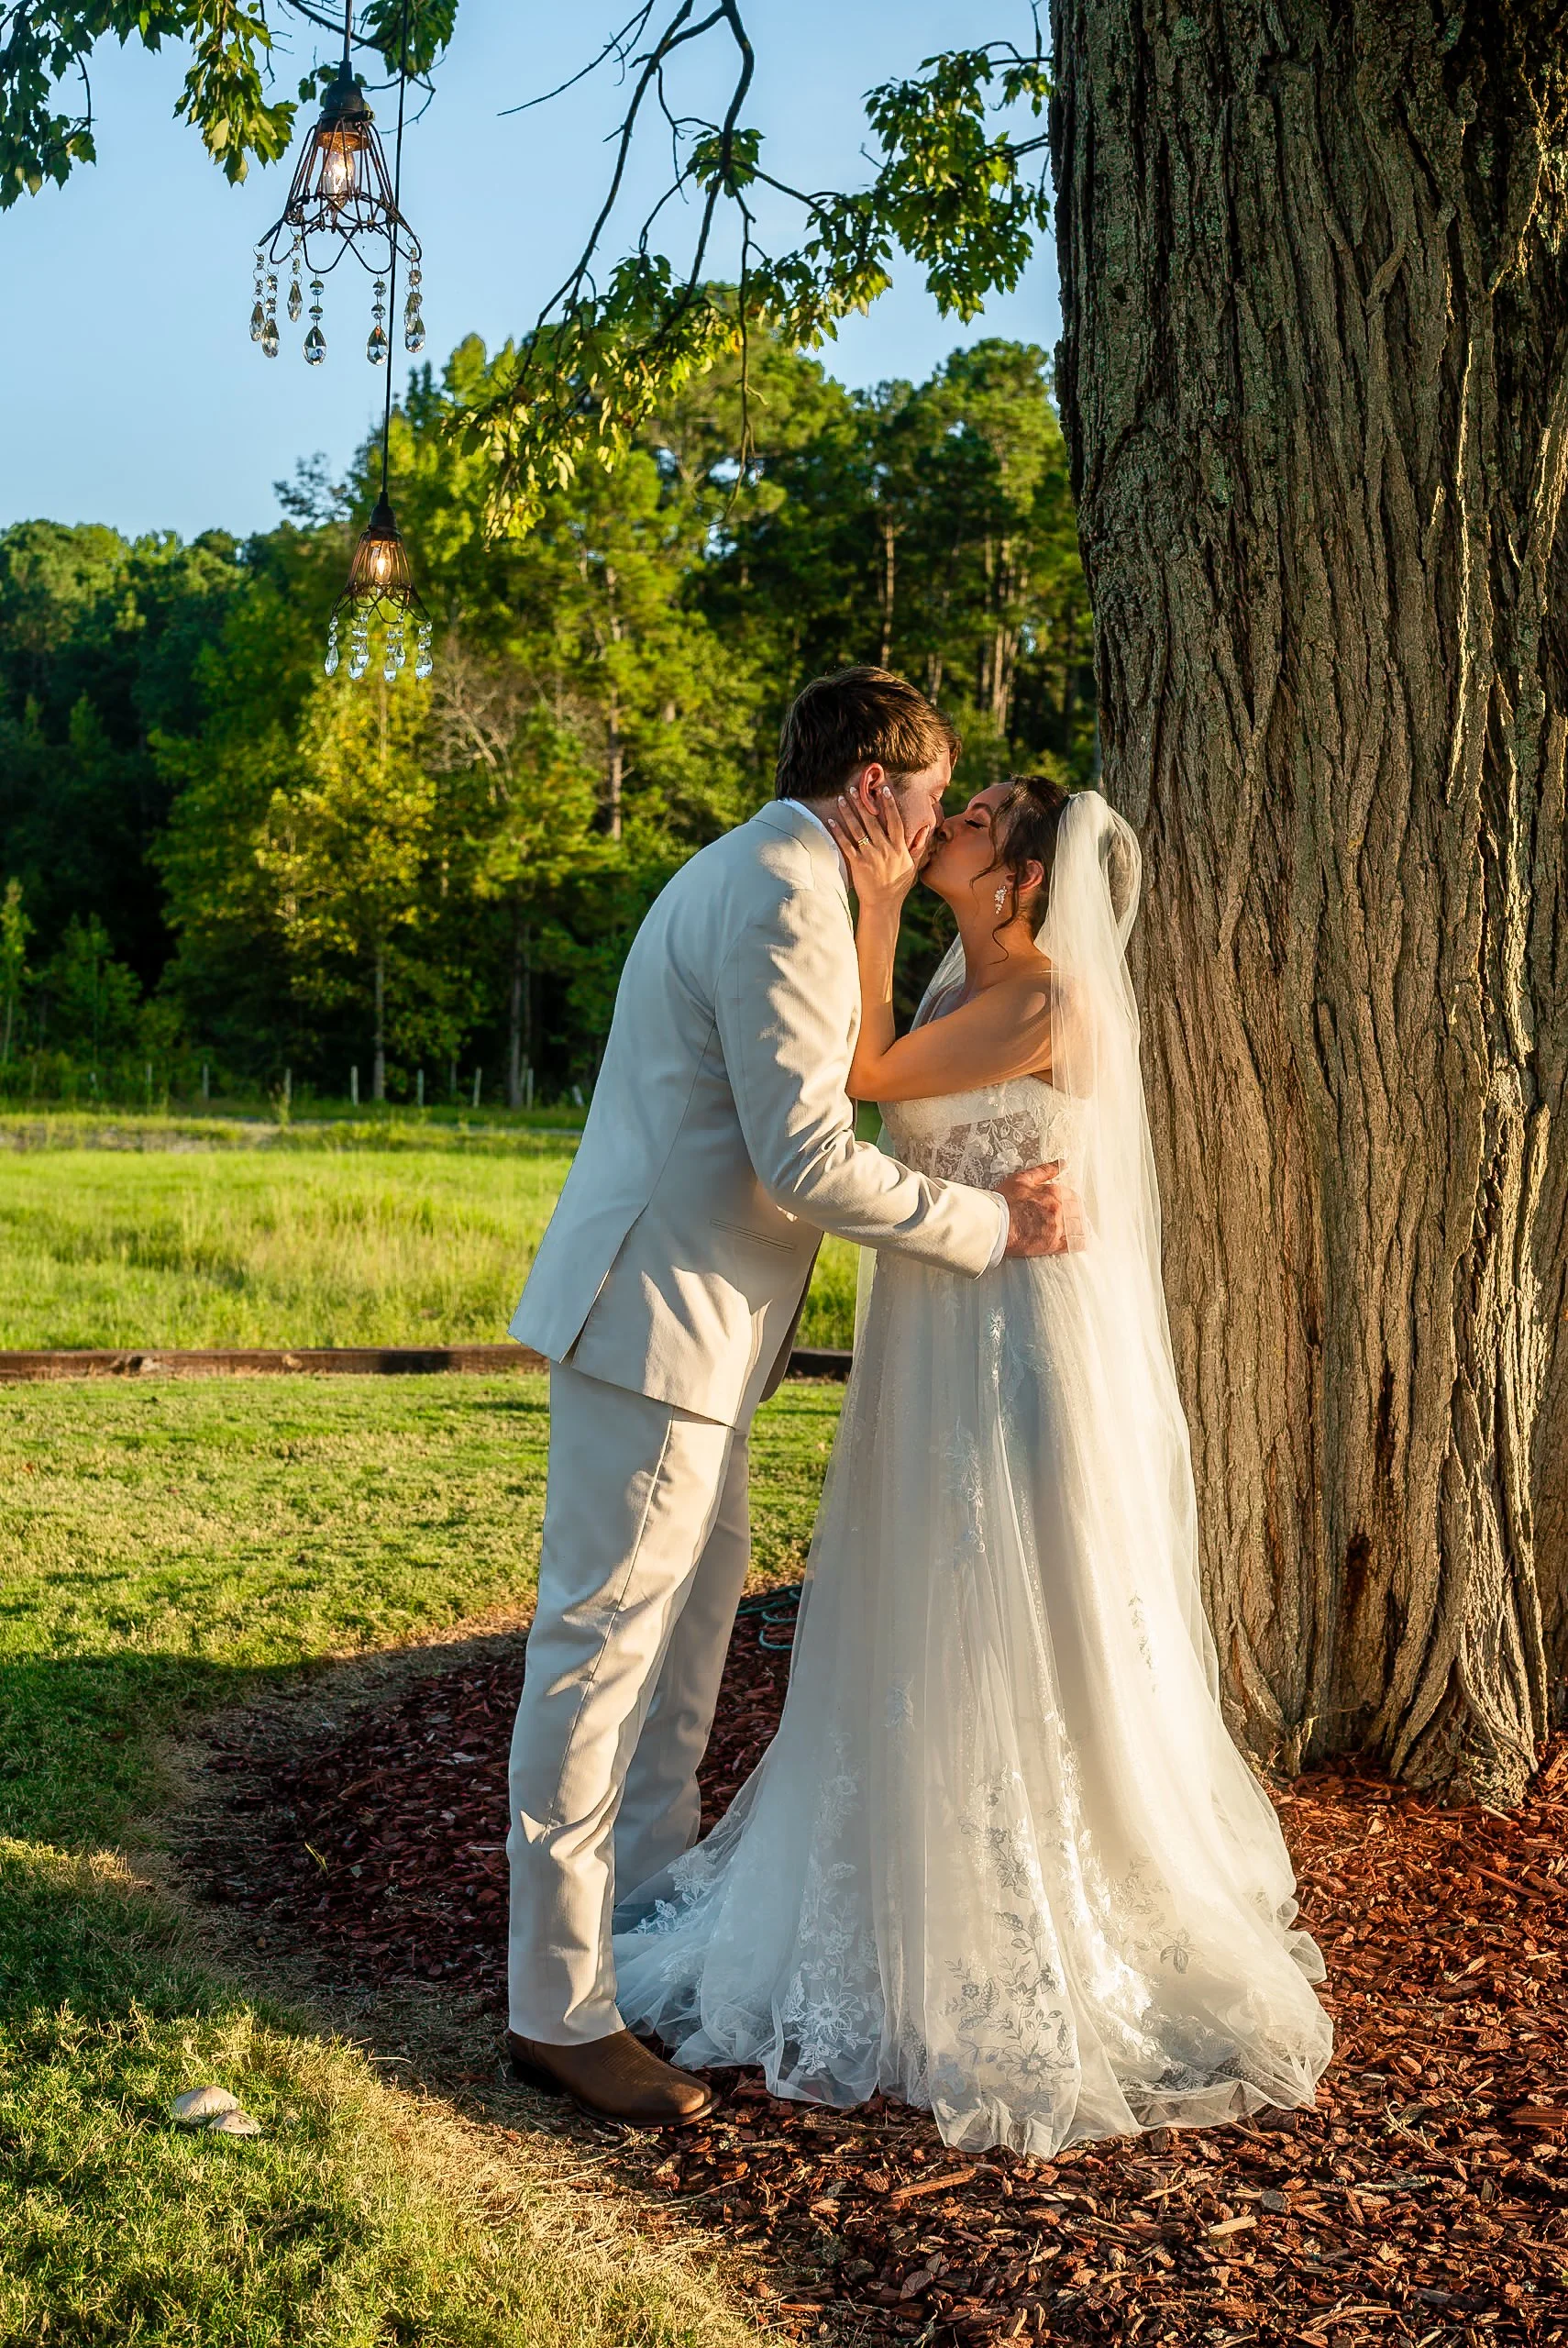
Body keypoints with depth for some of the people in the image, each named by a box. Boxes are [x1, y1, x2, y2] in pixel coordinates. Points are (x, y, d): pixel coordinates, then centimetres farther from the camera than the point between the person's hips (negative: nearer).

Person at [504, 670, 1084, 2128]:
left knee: (694, 1616, 20)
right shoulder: (783, 897, -16)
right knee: (601, 1649, -4)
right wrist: (990, 1222, -12)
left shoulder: (751, 876, 18)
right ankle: (557, 2008, 6)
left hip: (690, 1322, 11)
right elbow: (808, 1161, -22)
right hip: (657, 1320, -11)